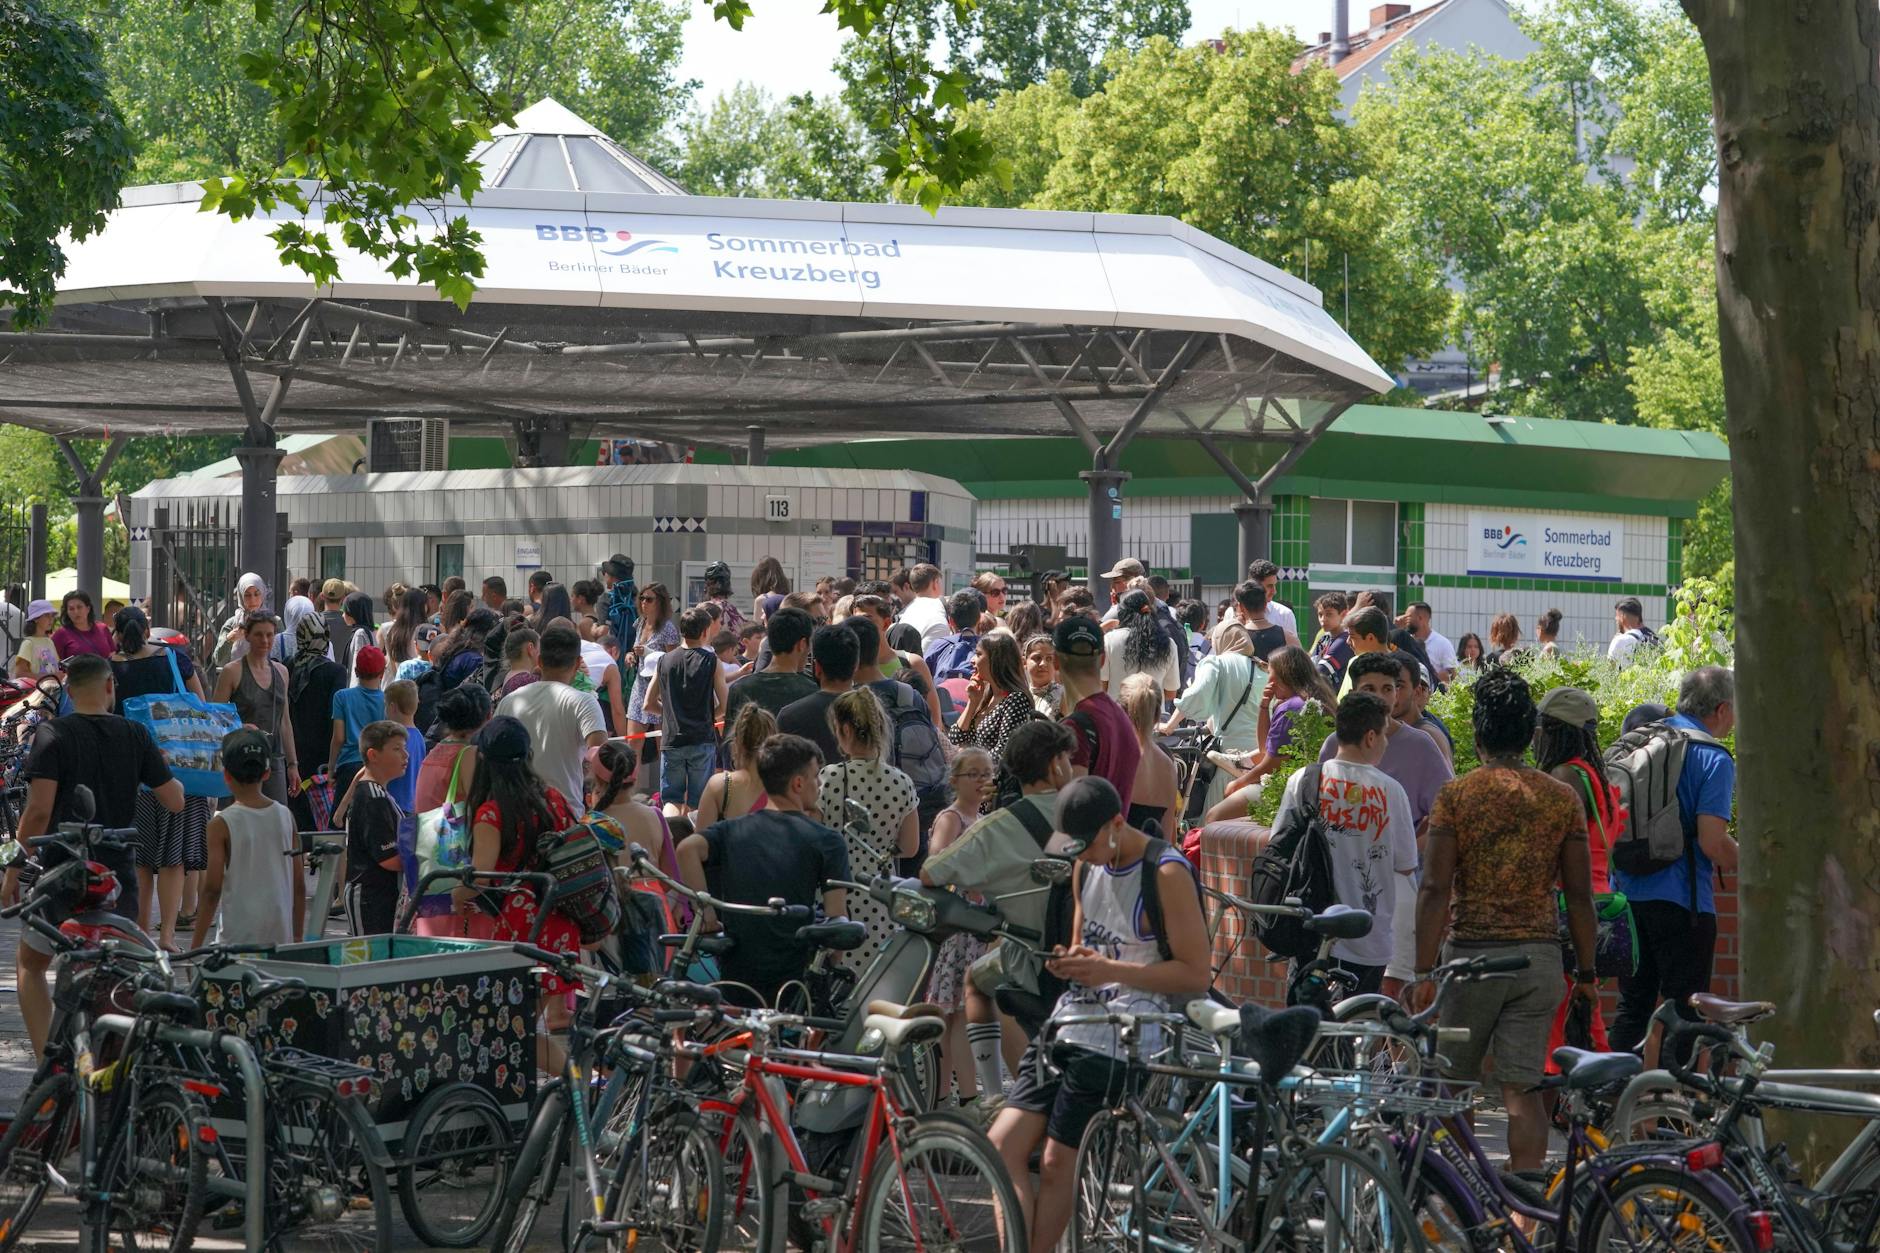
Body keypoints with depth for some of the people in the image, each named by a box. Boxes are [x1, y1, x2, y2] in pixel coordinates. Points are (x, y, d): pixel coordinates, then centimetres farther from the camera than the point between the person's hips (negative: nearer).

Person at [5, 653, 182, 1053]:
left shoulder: (54, 734, -7)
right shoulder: (135, 735, 2)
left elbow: (39, 809, -15)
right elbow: (174, 802, 4)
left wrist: (13, 870, -7)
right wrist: (174, 779, 26)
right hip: (118, 874, 2)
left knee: (31, 965, 17)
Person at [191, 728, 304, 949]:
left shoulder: (221, 824, -8)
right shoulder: (285, 817, 3)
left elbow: (212, 889, -9)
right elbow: (299, 886, 7)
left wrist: (195, 946, -2)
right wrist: (298, 938, 17)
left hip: (239, 938, -4)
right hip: (281, 936, 4)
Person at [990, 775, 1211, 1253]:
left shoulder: (1167, 873, -12)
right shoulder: (1088, 868, 13)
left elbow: (1197, 975, -13)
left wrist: (1110, 970, -20)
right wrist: (1068, 960, 3)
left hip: (1116, 1038, -8)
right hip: (1067, 1021, 8)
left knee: (1057, 1163, -5)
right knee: (1003, 1146, -2)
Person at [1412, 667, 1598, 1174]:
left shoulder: (1457, 795, -5)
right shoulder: (1562, 798, 2)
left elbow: (1435, 889, -9)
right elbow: (1579, 895, 4)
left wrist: (1424, 971, -5)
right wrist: (1585, 971, 13)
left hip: (1472, 954, -2)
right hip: (1540, 957, 2)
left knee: (1454, 1080, 13)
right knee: (1522, 1086, 2)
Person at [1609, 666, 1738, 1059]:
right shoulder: (1712, 758, -11)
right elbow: (1712, 843, -19)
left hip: (1627, 891, 7)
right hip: (1681, 901, -7)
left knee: (1633, 1006, 14)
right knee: (1684, 1011, 0)